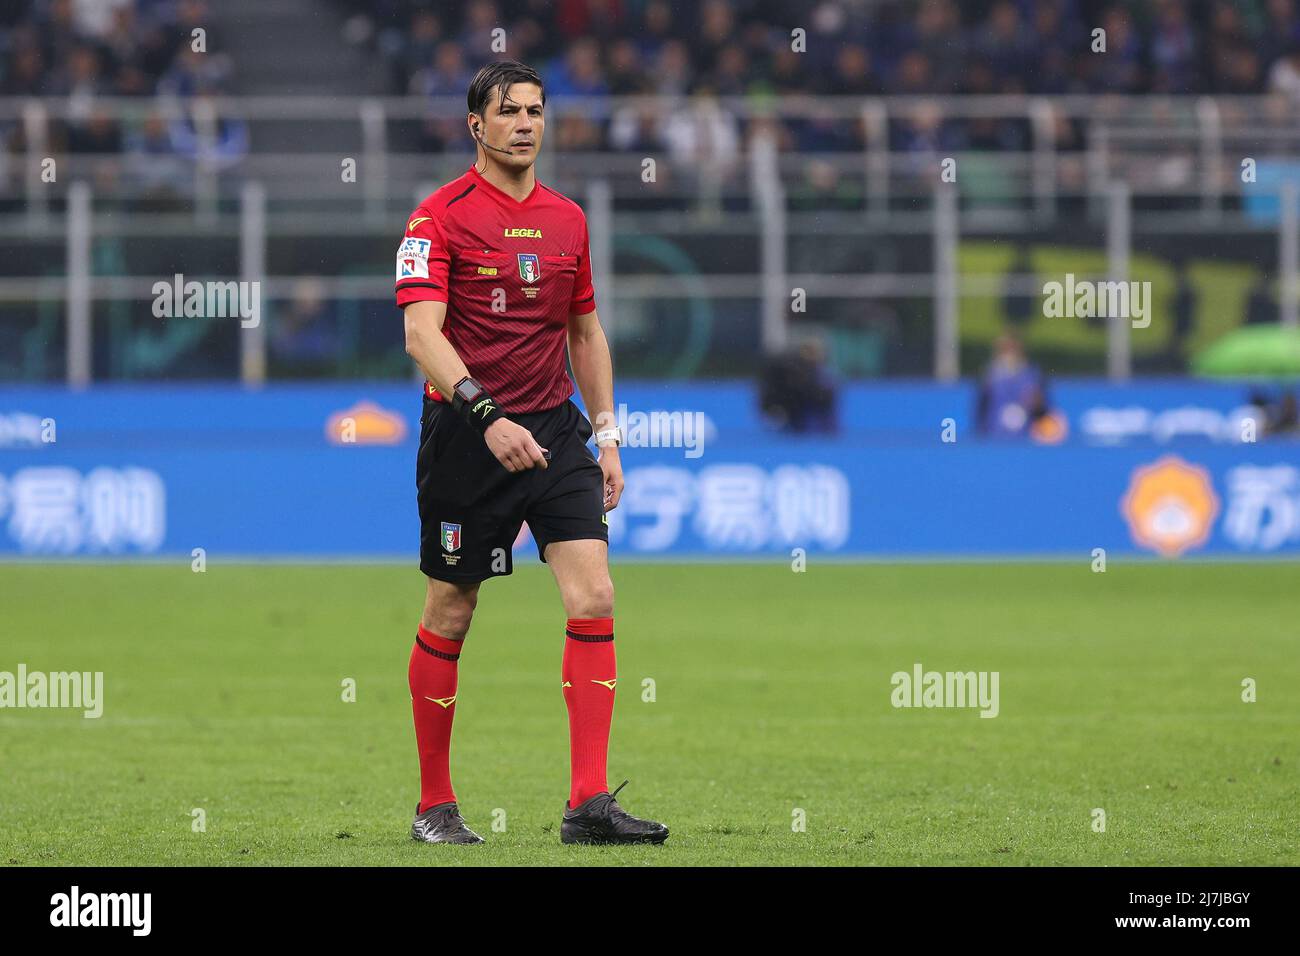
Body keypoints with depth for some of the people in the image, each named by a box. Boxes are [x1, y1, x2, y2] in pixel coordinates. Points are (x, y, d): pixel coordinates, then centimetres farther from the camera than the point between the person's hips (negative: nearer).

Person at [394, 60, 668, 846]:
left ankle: (590, 803, -12)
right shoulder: (441, 217, -8)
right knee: (449, 617, 4)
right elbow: (423, 334, -19)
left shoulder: (567, 219, 10)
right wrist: (487, 415, -31)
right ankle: (435, 805, 18)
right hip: (466, 431, -4)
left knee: (594, 598, -10)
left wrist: (607, 434, 14)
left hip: (553, 429, 4)